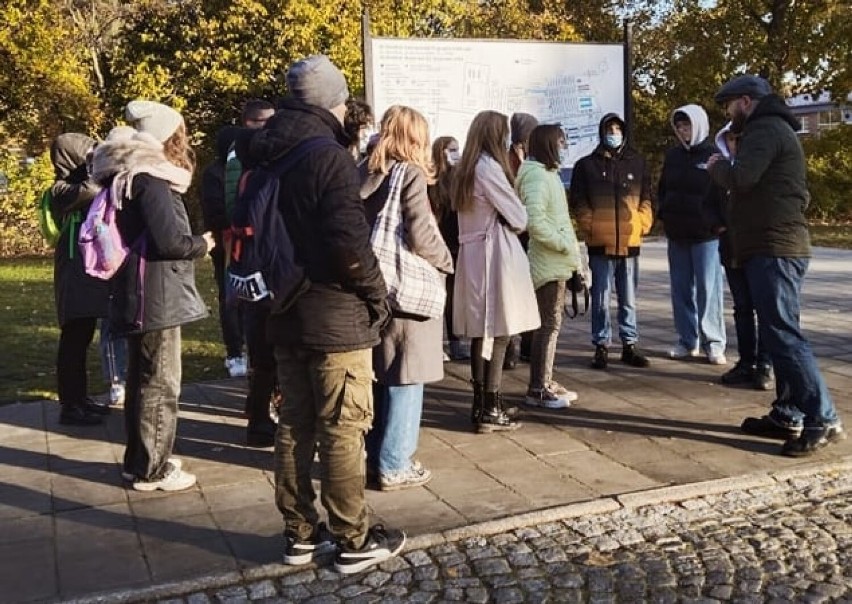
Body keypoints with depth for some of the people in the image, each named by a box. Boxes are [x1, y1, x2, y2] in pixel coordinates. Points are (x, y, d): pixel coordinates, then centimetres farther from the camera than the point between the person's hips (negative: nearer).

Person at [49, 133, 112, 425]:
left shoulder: (80, 186, 19)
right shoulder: (62, 189, -10)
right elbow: (92, 190, -30)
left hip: (89, 271, 9)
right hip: (75, 272, -9)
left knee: (81, 339, 13)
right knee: (74, 339, -7)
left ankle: (79, 398, 21)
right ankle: (69, 406, -2)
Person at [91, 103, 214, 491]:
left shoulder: (131, 175, 13)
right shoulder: (149, 180, -16)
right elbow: (169, 241, -22)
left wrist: (192, 242, 13)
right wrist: (202, 244, -5)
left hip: (140, 297, 10)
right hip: (156, 297, -10)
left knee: (142, 380, 17)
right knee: (160, 384, 0)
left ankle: (139, 460, 29)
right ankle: (152, 470, 10)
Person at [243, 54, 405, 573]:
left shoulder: (265, 157, 10)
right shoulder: (329, 156, -15)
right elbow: (350, 242, -23)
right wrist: (378, 293, -8)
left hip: (284, 311, 8)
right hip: (334, 315, -8)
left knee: (294, 425, 14)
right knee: (343, 430, 1)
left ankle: (301, 534, 24)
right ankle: (356, 541, 12)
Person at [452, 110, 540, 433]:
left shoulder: (466, 168, 14)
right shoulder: (489, 167, -12)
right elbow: (518, 218, -10)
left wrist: (503, 221, 5)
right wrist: (518, 223, 10)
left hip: (473, 255, 9)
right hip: (496, 255, -8)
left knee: (481, 333, 10)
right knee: (498, 334, -4)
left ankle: (480, 404, 16)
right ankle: (491, 410, -1)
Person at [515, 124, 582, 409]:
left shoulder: (548, 174, 18)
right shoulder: (537, 176, -14)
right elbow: (535, 222, -25)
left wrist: (570, 250, 12)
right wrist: (566, 246, -18)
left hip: (556, 262, 10)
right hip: (548, 264, -10)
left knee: (550, 323, 14)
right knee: (549, 324, -6)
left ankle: (545, 382, 23)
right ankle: (538, 389, 1)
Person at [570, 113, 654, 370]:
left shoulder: (637, 163, 11)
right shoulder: (587, 165, 4)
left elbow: (647, 198, 13)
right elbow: (579, 202, 2)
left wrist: (642, 223, 0)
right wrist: (590, 227, -8)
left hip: (630, 242, 2)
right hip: (600, 243, -2)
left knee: (629, 299, 10)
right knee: (601, 299, 2)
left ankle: (630, 345, 19)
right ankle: (601, 346, 10)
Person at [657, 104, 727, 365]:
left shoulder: (714, 155, -5)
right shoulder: (673, 155, 11)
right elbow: (663, 189, 19)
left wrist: (717, 220, -14)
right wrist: (664, 214, 5)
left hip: (706, 234, -5)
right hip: (676, 233, 5)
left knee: (708, 288, -3)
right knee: (681, 289, 7)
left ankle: (713, 342, 3)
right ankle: (688, 341, 15)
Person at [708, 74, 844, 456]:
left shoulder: (765, 129, -8)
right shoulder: (773, 129, 25)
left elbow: (742, 179, -22)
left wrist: (717, 166, -1)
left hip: (773, 248, -11)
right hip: (778, 245, 11)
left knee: (782, 332, -12)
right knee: (779, 332, 11)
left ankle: (823, 420, -11)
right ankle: (788, 415, 15)